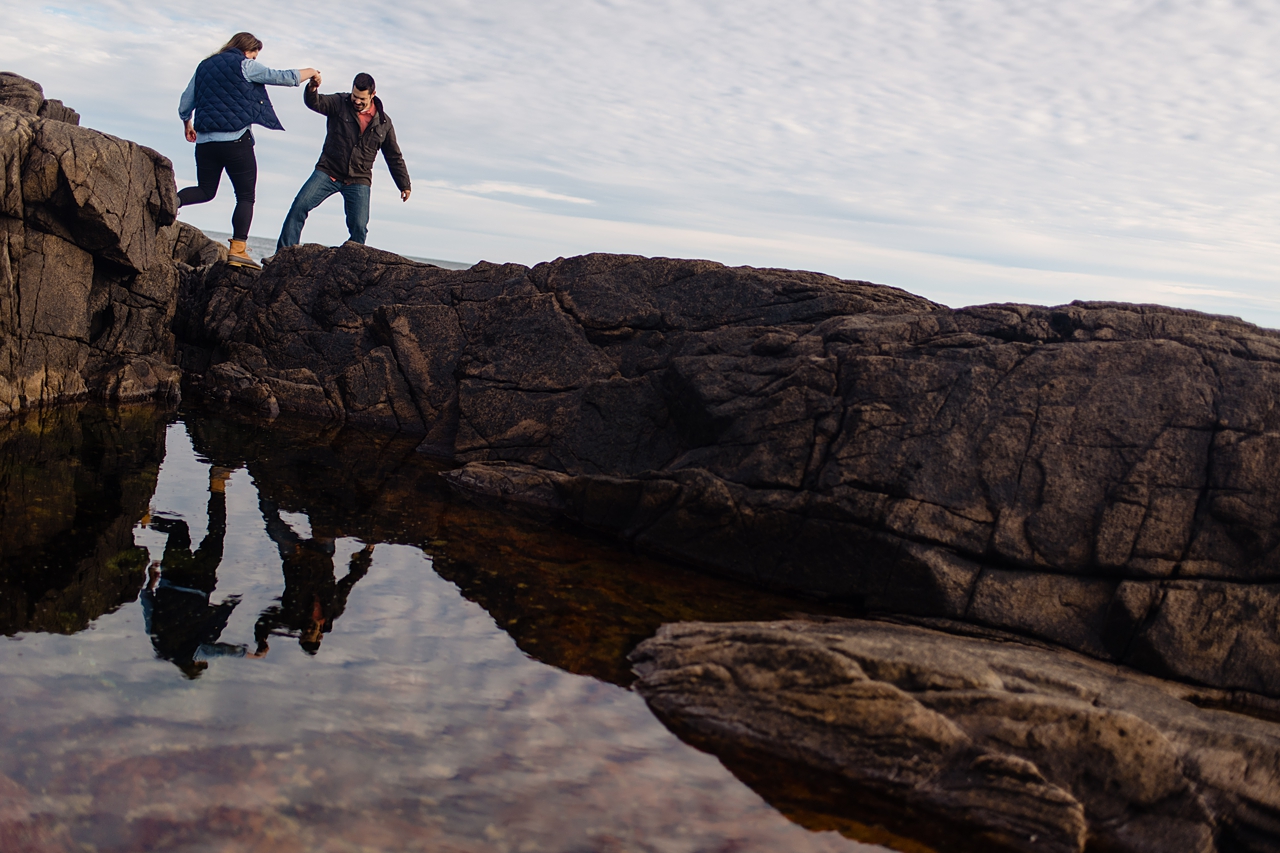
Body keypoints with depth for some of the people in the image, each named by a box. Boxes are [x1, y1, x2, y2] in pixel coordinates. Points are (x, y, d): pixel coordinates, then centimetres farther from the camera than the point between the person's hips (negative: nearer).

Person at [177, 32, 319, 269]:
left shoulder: (204, 66, 16)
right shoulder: (244, 66, -1)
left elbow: (184, 105, 17)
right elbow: (284, 77, 1)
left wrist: (187, 124, 35)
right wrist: (310, 72, 18)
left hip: (205, 140, 6)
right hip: (236, 140, -6)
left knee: (205, 190, 17)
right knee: (245, 196, 1)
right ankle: (238, 249, -9)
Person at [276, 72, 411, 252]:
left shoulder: (383, 122, 5)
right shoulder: (339, 104, 0)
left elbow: (394, 157, 13)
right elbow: (314, 103, -19)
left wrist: (404, 184, 14)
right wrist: (312, 88, -41)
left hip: (358, 181, 1)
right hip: (328, 172, -1)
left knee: (359, 227, -11)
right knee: (300, 206, -12)